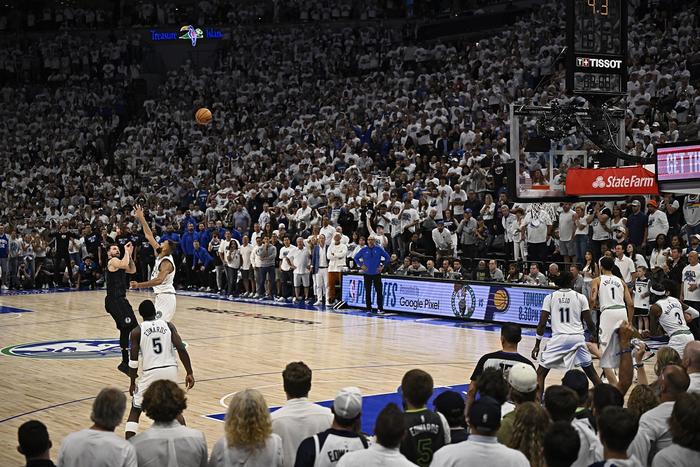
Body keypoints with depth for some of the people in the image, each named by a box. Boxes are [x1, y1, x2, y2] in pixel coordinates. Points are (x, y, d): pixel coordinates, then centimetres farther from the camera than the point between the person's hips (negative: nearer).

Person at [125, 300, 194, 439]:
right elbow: (181, 349, -2)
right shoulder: (168, 325, 7)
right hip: (170, 370, 3)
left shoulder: (137, 331, 2)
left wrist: (133, 383, 9)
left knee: (135, 411, 11)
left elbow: (134, 360, -1)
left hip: (150, 372, -3)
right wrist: (189, 373, 1)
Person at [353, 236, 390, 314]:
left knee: (379, 291, -6)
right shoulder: (364, 250, 2)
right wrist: (361, 265, 1)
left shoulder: (379, 249, -1)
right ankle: (368, 308, 12)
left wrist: (382, 266, 0)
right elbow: (356, 257, 11)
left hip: (377, 274, -1)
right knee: (367, 292, 5)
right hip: (367, 274, 1)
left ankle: (380, 308, -2)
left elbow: (387, 257, 7)